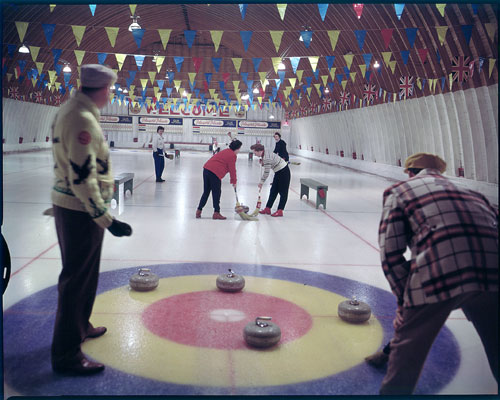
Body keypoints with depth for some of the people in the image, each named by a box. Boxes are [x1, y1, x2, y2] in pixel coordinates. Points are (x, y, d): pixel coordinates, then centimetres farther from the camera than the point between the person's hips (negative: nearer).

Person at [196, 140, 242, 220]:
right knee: (216, 193, 0)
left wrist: (232, 180, 32)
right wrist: (234, 181, 11)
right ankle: (216, 213, 2)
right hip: (215, 173, -9)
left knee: (206, 192, 15)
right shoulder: (232, 155, -5)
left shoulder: (226, 151, 24)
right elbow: (232, 170, -1)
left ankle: (199, 211, 18)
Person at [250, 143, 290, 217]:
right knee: (273, 191, 10)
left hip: (284, 172, -10)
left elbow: (266, 173, -23)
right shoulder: (264, 155, 3)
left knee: (283, 192, -3)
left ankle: (280, 211, -1)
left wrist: (261, 182, -12)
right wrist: (262, 163, -3)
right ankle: (267, 209, 14)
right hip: (278, 172, 10)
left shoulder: (267, 158, -26)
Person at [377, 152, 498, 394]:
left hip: (438, 274, -4)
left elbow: (390, 252, 6)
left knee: (406, 350, 15)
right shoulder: (468, 192, 32)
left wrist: (405, 297, 10)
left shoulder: (399, 190, 18)